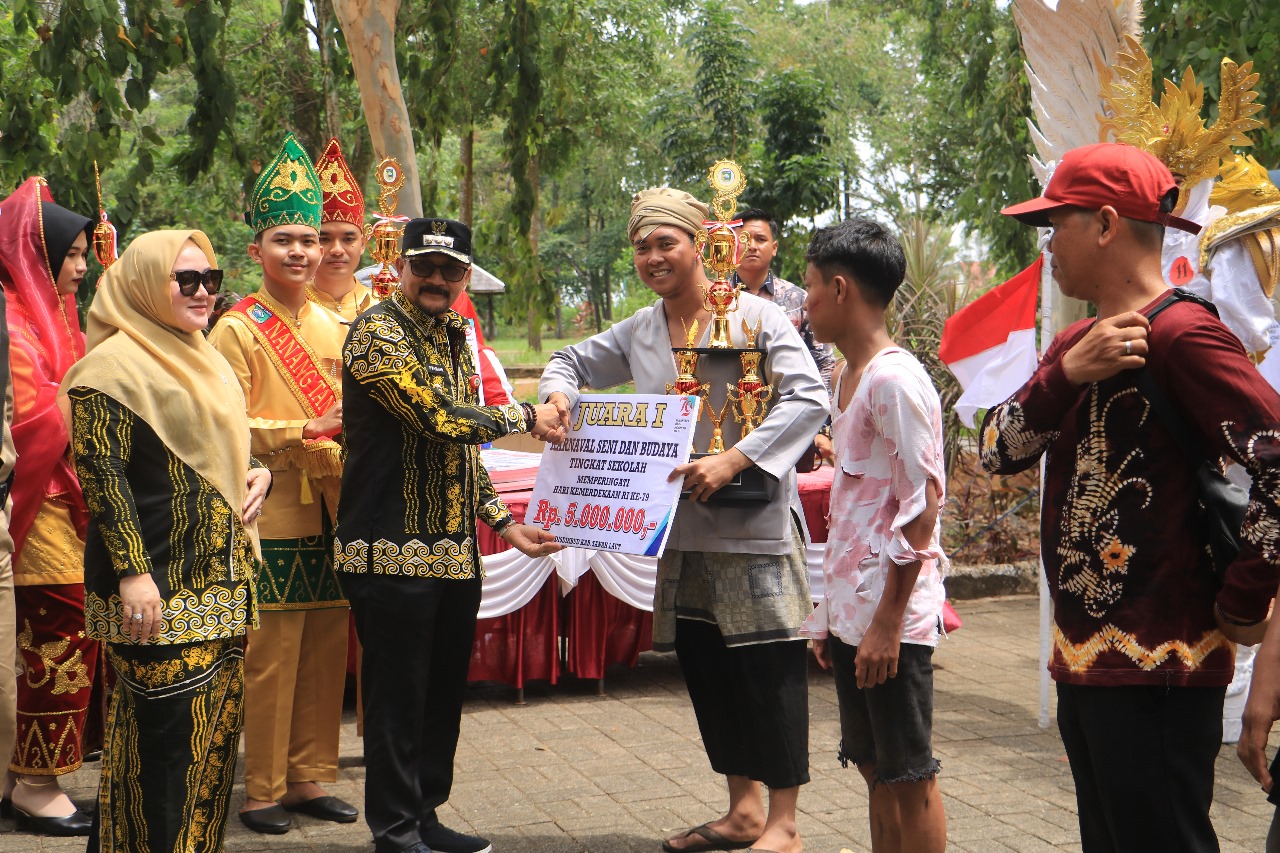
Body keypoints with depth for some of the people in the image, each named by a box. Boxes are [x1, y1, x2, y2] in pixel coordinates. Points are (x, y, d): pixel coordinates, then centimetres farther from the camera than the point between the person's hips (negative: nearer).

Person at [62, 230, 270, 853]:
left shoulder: (203, 359, 18)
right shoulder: (115, 364, -10)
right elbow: (101, 472, -16)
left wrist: (256, 472, 5)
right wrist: (132, 572, -22)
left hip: (221, 580, 9)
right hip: (158, 586, -9)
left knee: (217, 726, 11)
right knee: (168, 730, -7)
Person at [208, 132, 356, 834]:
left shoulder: (333, 327, 13)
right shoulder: (237, 329, -5)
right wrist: (306, 430, -17)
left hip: (330, 510, 6)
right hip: (271, 512, -6)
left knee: (324, 652, 11)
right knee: (269, 657, -2)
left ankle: (308, 777, 23)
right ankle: (261, 790, 10)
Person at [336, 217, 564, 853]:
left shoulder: (454, 338, 17)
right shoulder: (377, 331, -10)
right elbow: (438, 418, -20)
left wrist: (503, 523, 15)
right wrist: (525, 417, -8)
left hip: (455, 551, 8)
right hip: (394, 550, -8)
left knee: (443, 688, 14)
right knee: (398, 695, 0)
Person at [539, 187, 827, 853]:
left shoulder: (755, 317, -8)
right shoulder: (637, 332, 11)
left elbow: (808, 397, -18)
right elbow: (574, 361, 26)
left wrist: (733, 460, -27)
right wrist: (558, 393, 2)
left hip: (752, 523, -6)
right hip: (679, 524, 6)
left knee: (768, 665, -4)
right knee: (704, 668, 11)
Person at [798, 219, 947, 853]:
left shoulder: (895, 380, -14)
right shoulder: (846, 377, 14)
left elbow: (922, 508, -18)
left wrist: (887, 623, -18)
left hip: (892, 614, -9)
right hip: (850, 609, 9)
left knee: (909, 776, 0)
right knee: (875, 770, 14)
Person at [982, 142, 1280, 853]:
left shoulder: (1181, 333, -15)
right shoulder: (1076, 343, 15)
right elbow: (999, 451, 4)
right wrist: (1067, 373, -12)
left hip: (1157, 670, -9)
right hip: (1082, 658, 9)